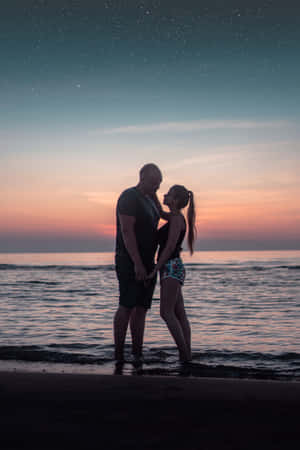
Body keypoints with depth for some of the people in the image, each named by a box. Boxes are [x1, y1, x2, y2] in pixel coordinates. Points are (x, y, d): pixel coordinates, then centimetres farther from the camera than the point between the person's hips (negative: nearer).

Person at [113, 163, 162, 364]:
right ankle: (119, 354, -4)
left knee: (141, 309, 6)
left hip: (147, 263, 8)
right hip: (130, 262, -8)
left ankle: (138, 355, 8)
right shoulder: (129, 197, -11)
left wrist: (151, 264, 16)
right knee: (127, 307, -9)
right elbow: (126, 231, -19)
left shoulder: (150, 200, 17)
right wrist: (137, 264, -24)